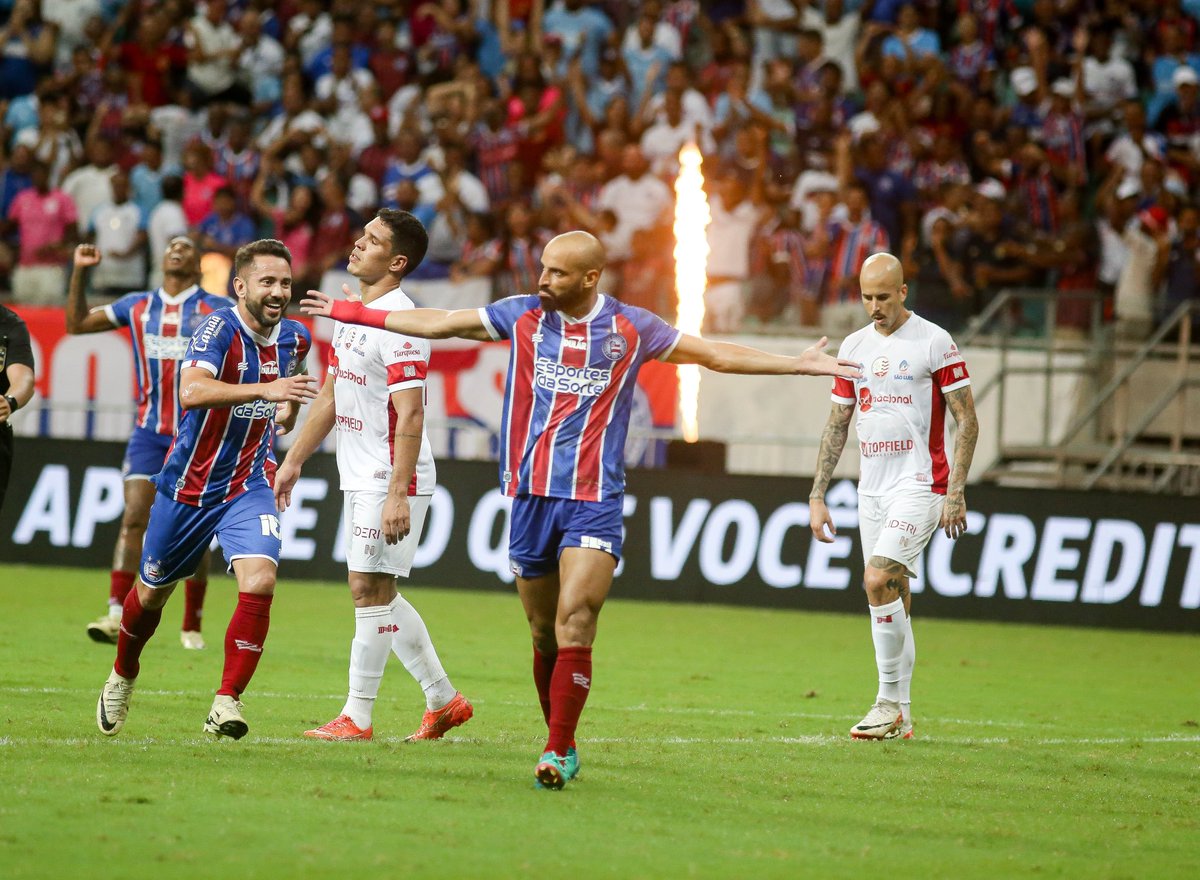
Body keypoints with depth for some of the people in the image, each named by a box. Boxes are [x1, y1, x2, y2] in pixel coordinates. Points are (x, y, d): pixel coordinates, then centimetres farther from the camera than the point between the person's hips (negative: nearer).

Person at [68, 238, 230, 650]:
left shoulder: (217, 309, 2)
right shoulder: (138, 307, 10)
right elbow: (77, 323, 14)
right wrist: (79, 273, 3)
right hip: (149, 429, 1)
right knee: (134, 518, -13)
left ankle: (192, 627, 13)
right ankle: (116, 615, -18)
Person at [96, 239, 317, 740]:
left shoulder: (294, 338, -2)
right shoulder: (219, 329, -21)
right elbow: (192, 391, -41)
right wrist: (263, 389, -49)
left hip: (249, 486, 3)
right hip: (188, 485, -3)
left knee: (259, 582, -22)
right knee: (152, 593, 14)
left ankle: (227, 701, -14)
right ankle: (122, 676, 43)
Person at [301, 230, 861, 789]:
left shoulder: (630, 328, 2)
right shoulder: (522, 316, 6)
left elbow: (715, 354, 10)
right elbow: (438, 324, 12)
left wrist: (799, 364, 6)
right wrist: (351, 313, 13)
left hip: (595, 501, -3)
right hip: (530, 495, 3)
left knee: (575, 624, -16)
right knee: (544, 633, 6)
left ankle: (558, 753, -16)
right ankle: (562, 744, 20)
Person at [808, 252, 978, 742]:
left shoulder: (935, 343, -6)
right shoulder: (854, 347, 11)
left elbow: (966, 421, -5)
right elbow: (837, 425, 16)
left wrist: (956, 493, -12)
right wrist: (817, 495, 10)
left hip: (919, 483, -6)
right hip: (872, 489, 6)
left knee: (878, 581, -20)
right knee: (891, 599, 6)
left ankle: (889, 701, -10)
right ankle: (900, 717, 11)